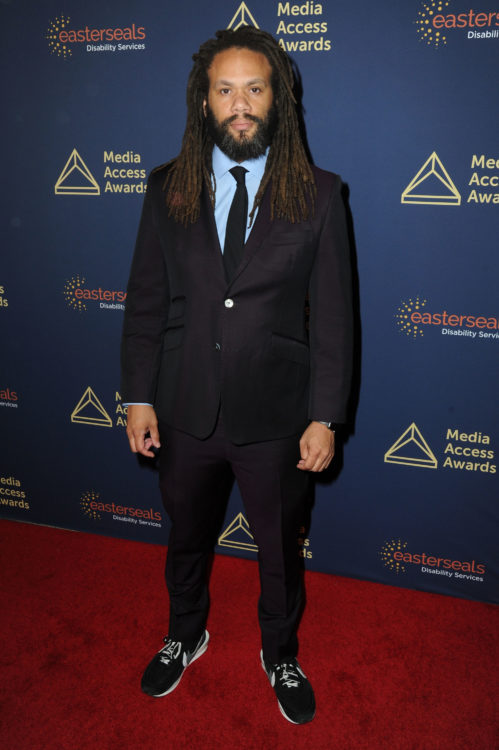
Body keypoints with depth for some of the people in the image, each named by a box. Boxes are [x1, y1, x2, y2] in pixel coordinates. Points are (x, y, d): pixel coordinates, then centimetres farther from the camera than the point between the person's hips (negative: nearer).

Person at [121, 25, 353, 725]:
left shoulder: (318, 194, -5)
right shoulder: (168, 189, 0)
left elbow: (333, 314, -6)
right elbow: (145, 301, 2)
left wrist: (325, 416, -8)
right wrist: (139, 397, -2)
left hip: (275, 415, -1)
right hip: (185, 410, 2)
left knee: (280, 549, 18)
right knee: (186, 537, 23)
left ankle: (281, 656, 48)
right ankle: (186, 635, 54)